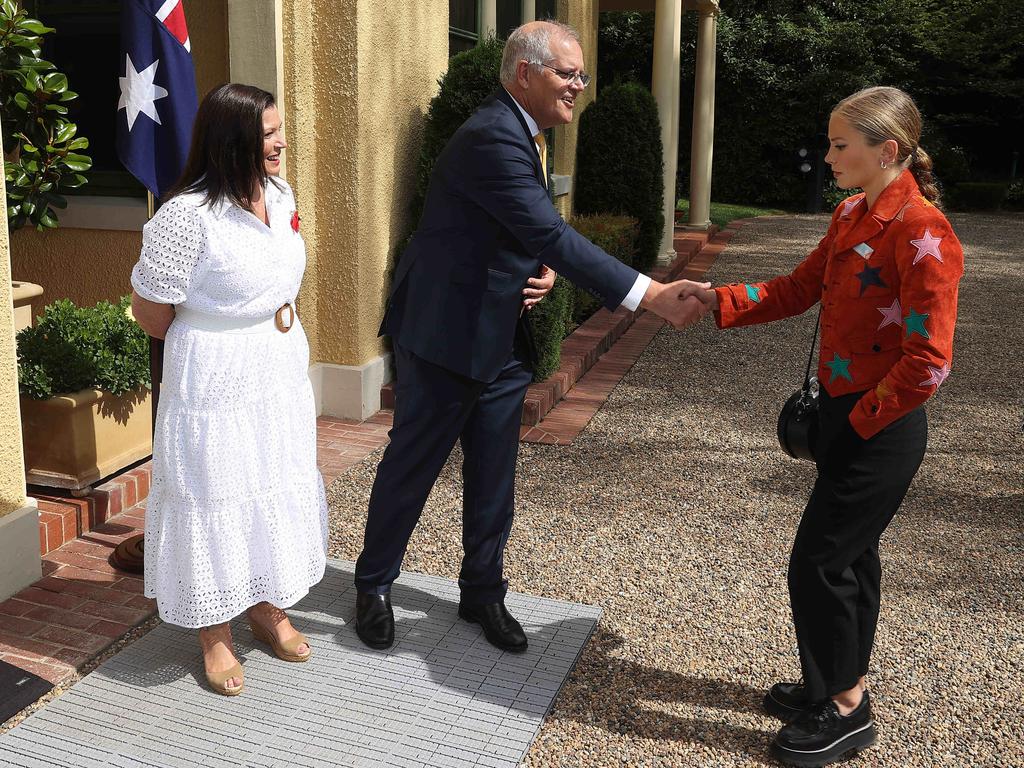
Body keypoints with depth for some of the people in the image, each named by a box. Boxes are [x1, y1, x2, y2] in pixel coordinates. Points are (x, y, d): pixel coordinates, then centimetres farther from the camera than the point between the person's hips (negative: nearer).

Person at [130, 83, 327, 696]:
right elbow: (151, 310, -13)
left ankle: (270, 608, 38)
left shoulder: (279, 195, 0)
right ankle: (216, 635, 26)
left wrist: (281, 315, 8)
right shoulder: (187, 215, -22)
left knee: (282, 488, 17)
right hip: (215, 381, -7)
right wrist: (214, 345, 1)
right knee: (215, 497, 6)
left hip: (281, 369, 7)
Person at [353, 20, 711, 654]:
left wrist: (544, 272, -3)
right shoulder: (492, 138, -21)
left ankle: (483, 593, 31)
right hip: (446, 336, -9)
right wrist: (653, 296, -30)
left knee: (494, 476, 14)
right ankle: (374, 588, 26)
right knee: (411, 468, 7)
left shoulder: (526, 136, 10)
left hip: (501, 339, 9)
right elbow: (555, 237, -28)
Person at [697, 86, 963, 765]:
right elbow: (799, 289, 12)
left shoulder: (923, 233, -21)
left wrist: (862, 422, -14)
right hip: (842, 413, 9)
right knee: (851, 555, 19)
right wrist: (718, 302, 2)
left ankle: (844, 711, 19)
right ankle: (844, 685, 36)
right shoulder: (852, 215, 6)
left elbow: (928, 363, -23)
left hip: (880, 428, -9)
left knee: (819, 563, 0)